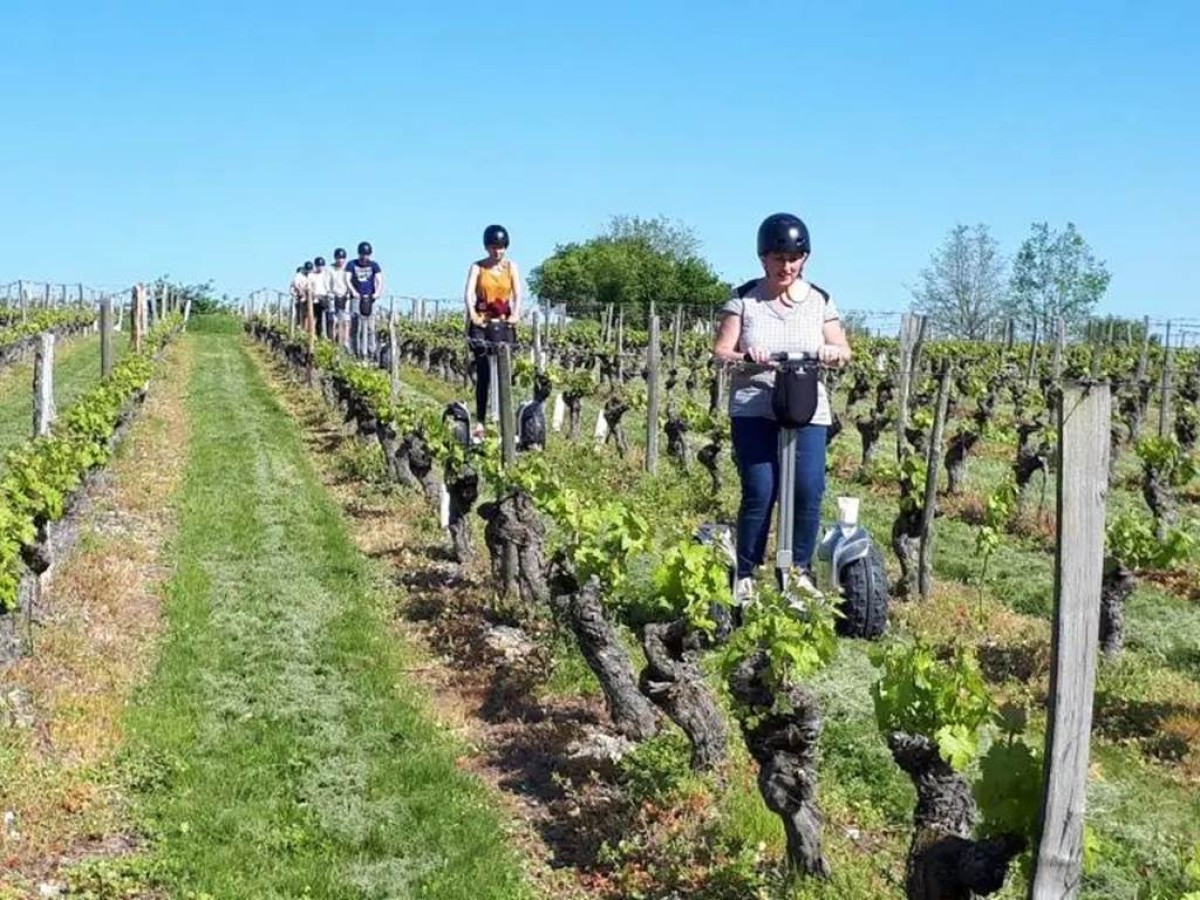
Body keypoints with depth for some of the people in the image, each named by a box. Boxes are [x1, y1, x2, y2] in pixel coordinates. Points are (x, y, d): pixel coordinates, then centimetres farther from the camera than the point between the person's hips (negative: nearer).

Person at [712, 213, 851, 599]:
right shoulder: (744, 299, 3)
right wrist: (745, 357, -23)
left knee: (808, 491, -9)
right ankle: (745, 575, 4)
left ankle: (800, 570, 9)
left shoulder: (820, 301, 9)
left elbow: (844, 354, 12)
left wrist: (832, 352, -12)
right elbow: (720, 351, -1)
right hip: (753, 411, -2)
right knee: (759, 492, -10)